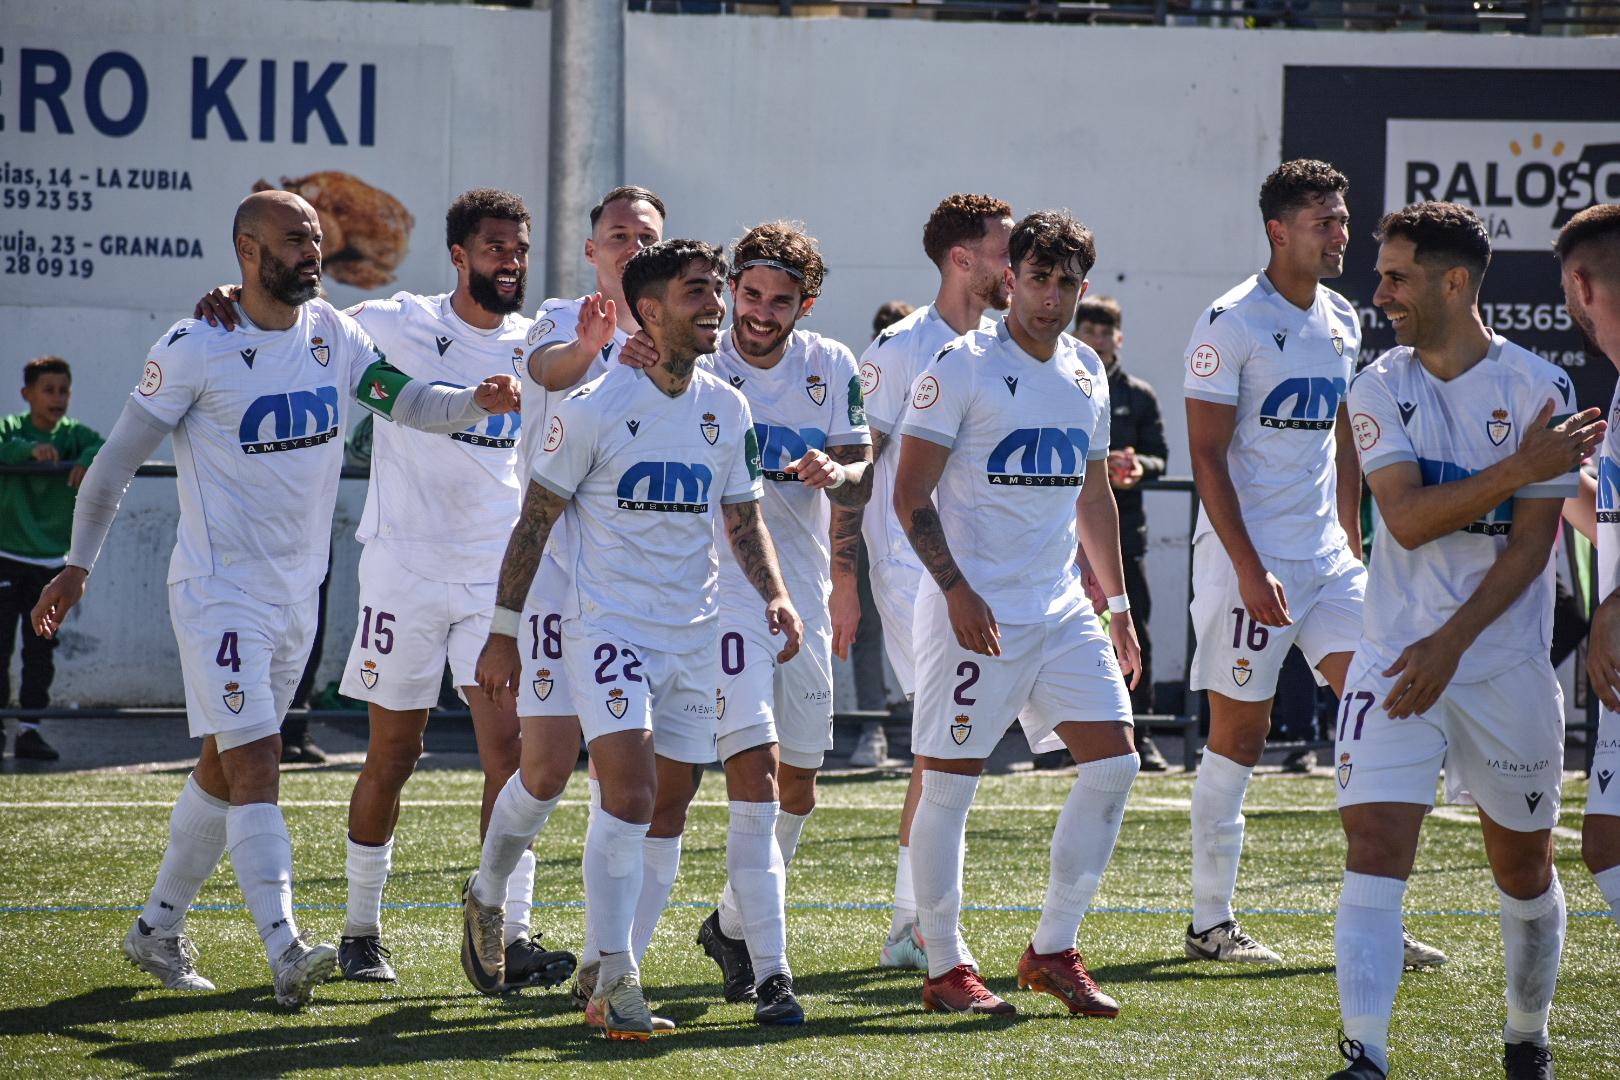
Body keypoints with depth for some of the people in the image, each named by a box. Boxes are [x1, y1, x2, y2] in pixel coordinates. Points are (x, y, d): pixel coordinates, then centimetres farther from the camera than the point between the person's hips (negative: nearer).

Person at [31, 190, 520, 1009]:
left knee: (225, 770, 15)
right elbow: (118, 458, -6)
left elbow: (407, 401, -3)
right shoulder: (195, 348, -13)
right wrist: (78, 565, -3)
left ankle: (157, 928, 29)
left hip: (298, 590, 7)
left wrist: (477, 402, -24)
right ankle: (286, 953, -23)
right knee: (254, 765, -15)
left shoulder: (334, 335, 4)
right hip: (219, 590, -7)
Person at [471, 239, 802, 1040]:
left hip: (693, 635, 6)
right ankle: (615, 980, -14)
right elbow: (535, 519, -3)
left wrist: (775, 594, -2)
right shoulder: (595, 407, -9)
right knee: (629, 790, -19)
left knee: (670, 808, 6)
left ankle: (615, 983, 15)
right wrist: (503, 631, -4)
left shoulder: (727, 410, 7)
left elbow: (743, 520, 16)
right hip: (608, 624, -6)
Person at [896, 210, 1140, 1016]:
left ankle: (1052, 950, 8)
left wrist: (1117, 604, 20)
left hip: (1062, 608, 7)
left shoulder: (1086, 373, 13)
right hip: (975, 610, -7)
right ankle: (944, 967, 6)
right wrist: (955, 588, -19)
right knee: (948, 782, -3)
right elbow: (911, 494, -10)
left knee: (1113, 762, -1)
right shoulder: (962, 368, -8)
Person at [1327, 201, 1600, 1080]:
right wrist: (1522, 467, -19)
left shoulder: (1539, 389, -6)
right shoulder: (1379, 389, 1)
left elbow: (1530, 546, -9)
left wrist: (1451, 645, -16)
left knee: (1524, 867, 11)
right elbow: (1408, 518, -12)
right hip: (1397, 656, 1)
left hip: (1506, 666, -1)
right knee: (1375, 846, -14)